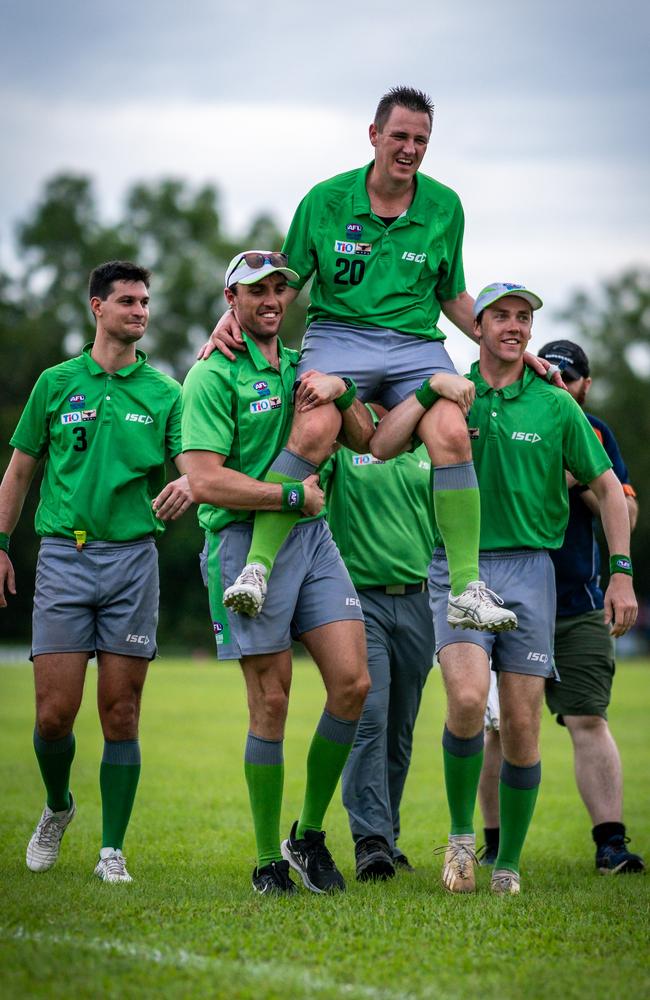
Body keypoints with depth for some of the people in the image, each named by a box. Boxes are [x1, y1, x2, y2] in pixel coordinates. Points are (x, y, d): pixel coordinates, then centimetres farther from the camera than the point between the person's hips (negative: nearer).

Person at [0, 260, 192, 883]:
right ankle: (57, 807, 23)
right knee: (54, 711, -6)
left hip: (133, 557, 0)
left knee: (120, 713, -2)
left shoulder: (164, 392, 8)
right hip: (63, 555, 0)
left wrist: (186, 487, -24)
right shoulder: (57, 383, 9)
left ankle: (112, 851, 6)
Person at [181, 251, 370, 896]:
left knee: (352, 684, -5)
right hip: (245, 543, -6)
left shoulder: (300, 365, 17)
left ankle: (309, 834, 12)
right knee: (271, 703, -5)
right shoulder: (213, 377, -6)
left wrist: (341, 391, 0)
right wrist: (292, 495, -12)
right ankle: (268, 861, 7)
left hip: (313, 536, 6)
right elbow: (206, 482, -15)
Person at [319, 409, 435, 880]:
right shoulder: (342, 438, -1)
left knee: (400, 730, 9)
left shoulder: (428, 446, 12)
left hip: (418, 602, 4)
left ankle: (389, 836, 18)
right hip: (359, 598, -4)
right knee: (367, 720, -14)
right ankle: (371, 841, -14)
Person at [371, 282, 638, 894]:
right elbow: (382, 447, -6)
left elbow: (607, 486, 9)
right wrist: (429, 390, -12)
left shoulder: (555, 405, 5)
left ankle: (508, 864, 13)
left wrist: (621, 573, 2)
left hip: (530, 569, 1)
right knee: (468, 699, -22)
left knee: (521, 726, 0)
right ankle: (461, 834, -1)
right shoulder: (450, 396, 6)